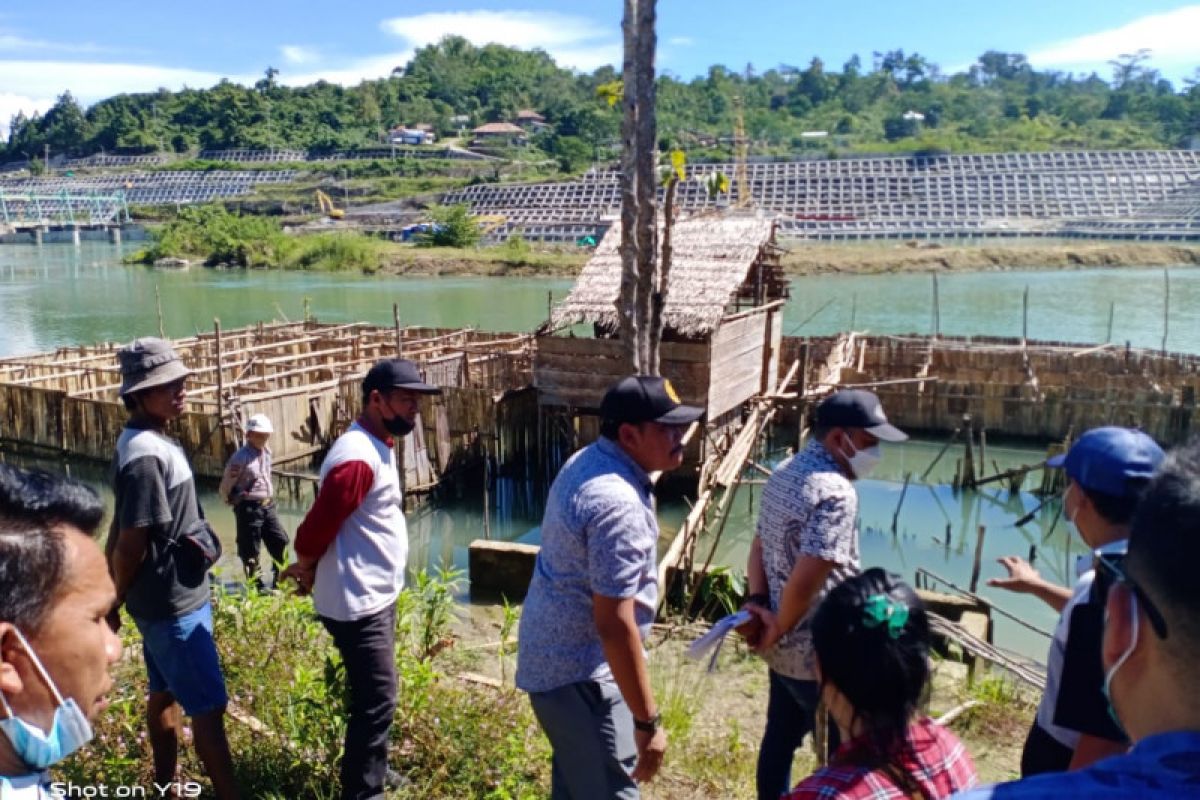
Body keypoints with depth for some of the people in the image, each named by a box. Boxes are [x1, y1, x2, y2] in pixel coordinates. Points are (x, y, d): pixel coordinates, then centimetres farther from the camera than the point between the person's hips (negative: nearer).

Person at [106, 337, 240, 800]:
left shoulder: (151, 441, 7)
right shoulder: (146, 455, -25)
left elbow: (122, 533, 13)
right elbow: (130, 543, -22)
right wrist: (113, 604, -7)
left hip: (173, 597, 10)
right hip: (174, 603, -10)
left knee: (165, 695, 21)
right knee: (209, 708, -2)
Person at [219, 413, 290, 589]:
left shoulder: (266, 451, 6)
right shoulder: (241, 457, -17)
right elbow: (225, 488, -12)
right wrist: (235, 502, 4)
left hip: (268, 506, 8)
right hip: (249, 508, -8)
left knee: (280, 542, 11)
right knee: (250, 552, 3)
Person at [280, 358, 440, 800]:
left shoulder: (378, 446, 8)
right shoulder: (358, 457, -25)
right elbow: (314, 531, -23)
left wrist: (308, 568, 7)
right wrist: (307, 570, -3)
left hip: (378, 596, 10)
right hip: (358, 603, -10)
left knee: (374, 695, 22)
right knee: (376, 699, 0)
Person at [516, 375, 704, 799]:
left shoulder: (586, 462, 3)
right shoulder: (618, 504, -28)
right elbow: (614, 624, -28)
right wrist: (648, 721, -22)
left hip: (555, 652, 10)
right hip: (581, 672, -10)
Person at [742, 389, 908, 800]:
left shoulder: (785, 472, 5)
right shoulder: (836, 492, -25)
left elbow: (759, 546, 9)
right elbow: (804, 582, -30)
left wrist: (757, 603, -2)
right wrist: (776, 631, -15)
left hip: (784, 647, 9)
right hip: (818, 652, -8)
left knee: (780, 737, 21)